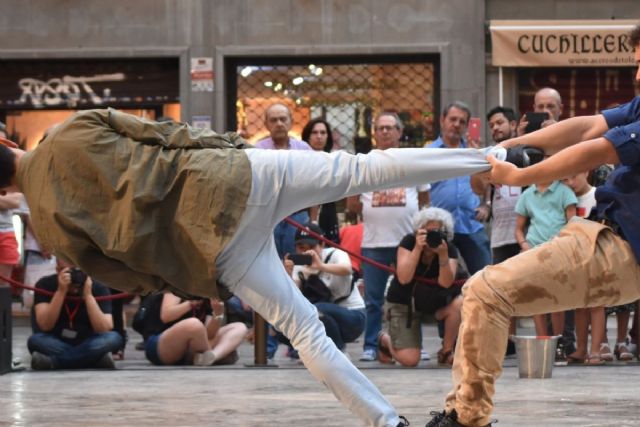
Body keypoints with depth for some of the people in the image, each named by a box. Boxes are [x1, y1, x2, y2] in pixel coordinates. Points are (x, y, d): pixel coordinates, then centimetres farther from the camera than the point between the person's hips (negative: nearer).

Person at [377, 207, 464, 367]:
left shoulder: (450, 249, -12)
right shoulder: (409, 242, -17)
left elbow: (446, 283, -26)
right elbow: (404, 278, -29)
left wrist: (443, 254, -37)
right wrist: (418, 248, -35)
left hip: (435, 301, 3)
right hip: (403, 302, -3)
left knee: (458, 304, -31)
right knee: (409, 360, -18)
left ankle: (446, 352, -7)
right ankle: (385, 340, 20)